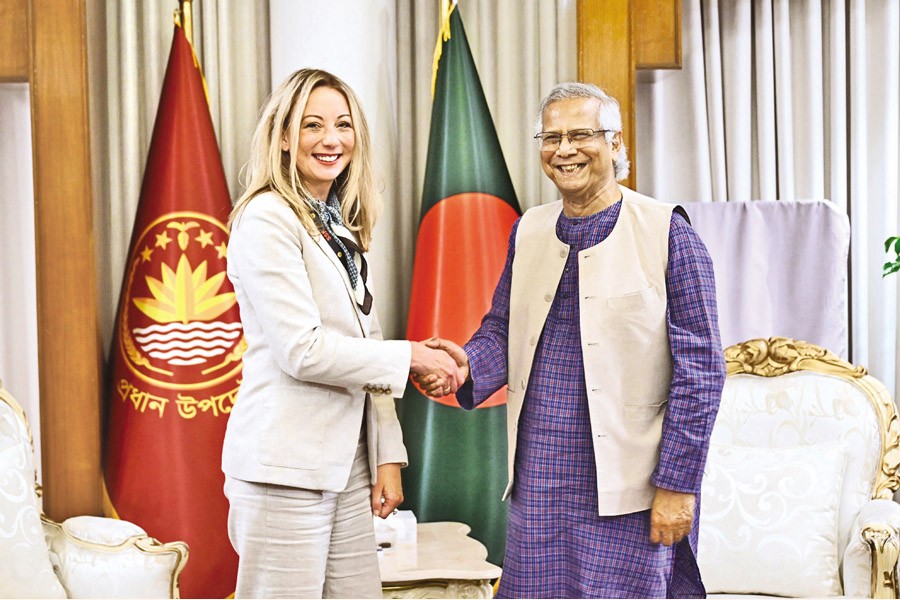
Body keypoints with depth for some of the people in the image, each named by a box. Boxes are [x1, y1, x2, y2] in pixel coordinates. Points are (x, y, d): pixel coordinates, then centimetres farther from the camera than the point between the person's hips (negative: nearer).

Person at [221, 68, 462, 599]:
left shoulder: (342, 228, 16)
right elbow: (302, 350, -17)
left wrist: (388, 456, 9)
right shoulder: (268, 219, -9)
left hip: (346, 467, 8)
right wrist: (409, 356, -9)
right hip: (288, 467, -8)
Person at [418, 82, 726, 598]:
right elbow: (503, 329, 18)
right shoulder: (529, 231, 11)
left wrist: (678, 484, -10)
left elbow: (700, 367, -6)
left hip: (626, 483, -4)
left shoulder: (666, 231, -5)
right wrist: (468, 364, -6)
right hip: (538, 482, 5)